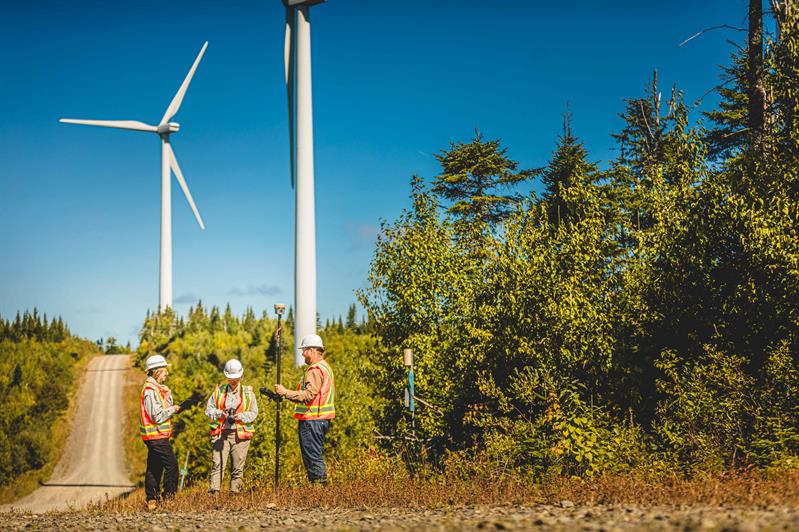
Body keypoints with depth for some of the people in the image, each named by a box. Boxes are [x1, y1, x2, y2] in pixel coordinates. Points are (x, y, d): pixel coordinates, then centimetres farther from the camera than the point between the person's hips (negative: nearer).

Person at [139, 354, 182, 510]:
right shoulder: (150, 390, -17)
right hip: (157, 436, -10)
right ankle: (169, 497, -3)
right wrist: (173, 409, -9)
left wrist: (167, 395, 2)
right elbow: (157, 417, -21)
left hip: (153, 437, 10)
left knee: (154, 468, 11)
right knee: (172, 465, -7)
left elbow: (166, 408, 17)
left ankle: (152, 500, 14)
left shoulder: (156, 388, 16)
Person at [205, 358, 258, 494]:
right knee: (217, 464, -10)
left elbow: (253, 413, 5)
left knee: (237, 467, 1)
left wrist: (240, 416, -12)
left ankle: (234, 492, 7)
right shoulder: (219, 391, 11)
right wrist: (220, 413, -9)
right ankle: (214, 491, -14)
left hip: (240, 435, 0)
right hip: (221, 434, 0)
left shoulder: (248, 393, 9)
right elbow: (208, 409, 10)